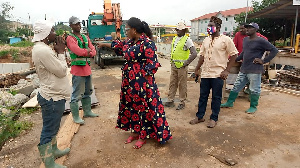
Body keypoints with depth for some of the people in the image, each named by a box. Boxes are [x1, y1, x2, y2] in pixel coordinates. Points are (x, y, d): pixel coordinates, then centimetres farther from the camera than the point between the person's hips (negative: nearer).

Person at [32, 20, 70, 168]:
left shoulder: (43, 48, 10)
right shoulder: (42, 50, -23)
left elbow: (59, 67, 12)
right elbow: (62, 71, -19)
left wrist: (59, 52, 3)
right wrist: (61, 52, -10)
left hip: (54, 95, 11)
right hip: (52, 98, -11)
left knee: (53, 127, 25)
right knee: (49, 131, 3)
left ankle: (54, 150, 44)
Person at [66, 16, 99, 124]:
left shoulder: (85, 37, 15)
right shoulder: (70, 38, -8)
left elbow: (93, 50, 6)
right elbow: (78, 51, -23)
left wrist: (88, 53, -15)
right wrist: (87, 51, -6)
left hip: (87, 68, 8)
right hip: (77, 69, -8)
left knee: (88, 92, 18)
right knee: (77, 95, -3)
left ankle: (87, 112, 33)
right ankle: (75, 117, 10)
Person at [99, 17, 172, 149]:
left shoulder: (147, 43, -16)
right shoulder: (130, 42, 9)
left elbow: (152, 65, -18)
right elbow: (119, 45, 29)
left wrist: (147, 83, -18)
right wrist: (105, 44, 40)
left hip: (142, 83, -9)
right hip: (129, 82, 9)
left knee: (144, 107, 4)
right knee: (132, 106, 16)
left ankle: (143, 136, 20)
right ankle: (135, 132, 33)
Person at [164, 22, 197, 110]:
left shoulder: (187, 40, -11)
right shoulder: (174, 39, 12)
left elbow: (194, 53, -17)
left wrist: (186, 62, -16)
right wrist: (172, 60, 16)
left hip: (182, 66, -7)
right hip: (173, 65, 7)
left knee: (182, 85, 2)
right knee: (172, 84, 11)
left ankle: (182, 102, 13)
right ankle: (170, 101, 20)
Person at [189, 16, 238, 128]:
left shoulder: (226, 40, -6)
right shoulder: (206, 40, 12)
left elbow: (234, 54, -6)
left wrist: (226, 70, -11)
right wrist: (197, 69, 12)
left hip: (218, 74, -5)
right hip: (205, 73, 5)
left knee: (216, 97, 6)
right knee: (203, 96, 11)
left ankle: (214, 118, 20)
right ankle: (199, 116, 23)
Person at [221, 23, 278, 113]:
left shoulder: (261, 41, -9)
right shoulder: (245, 39, 13)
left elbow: (274, 50, -9)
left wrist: (264, 61, -13)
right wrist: (235, 59, 16)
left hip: (255, 70, -7)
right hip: (243, 69, 8)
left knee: (254, 90, 3)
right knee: (236, 87, 12)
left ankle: (253, 107, 18)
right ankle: (230, 102, 22)